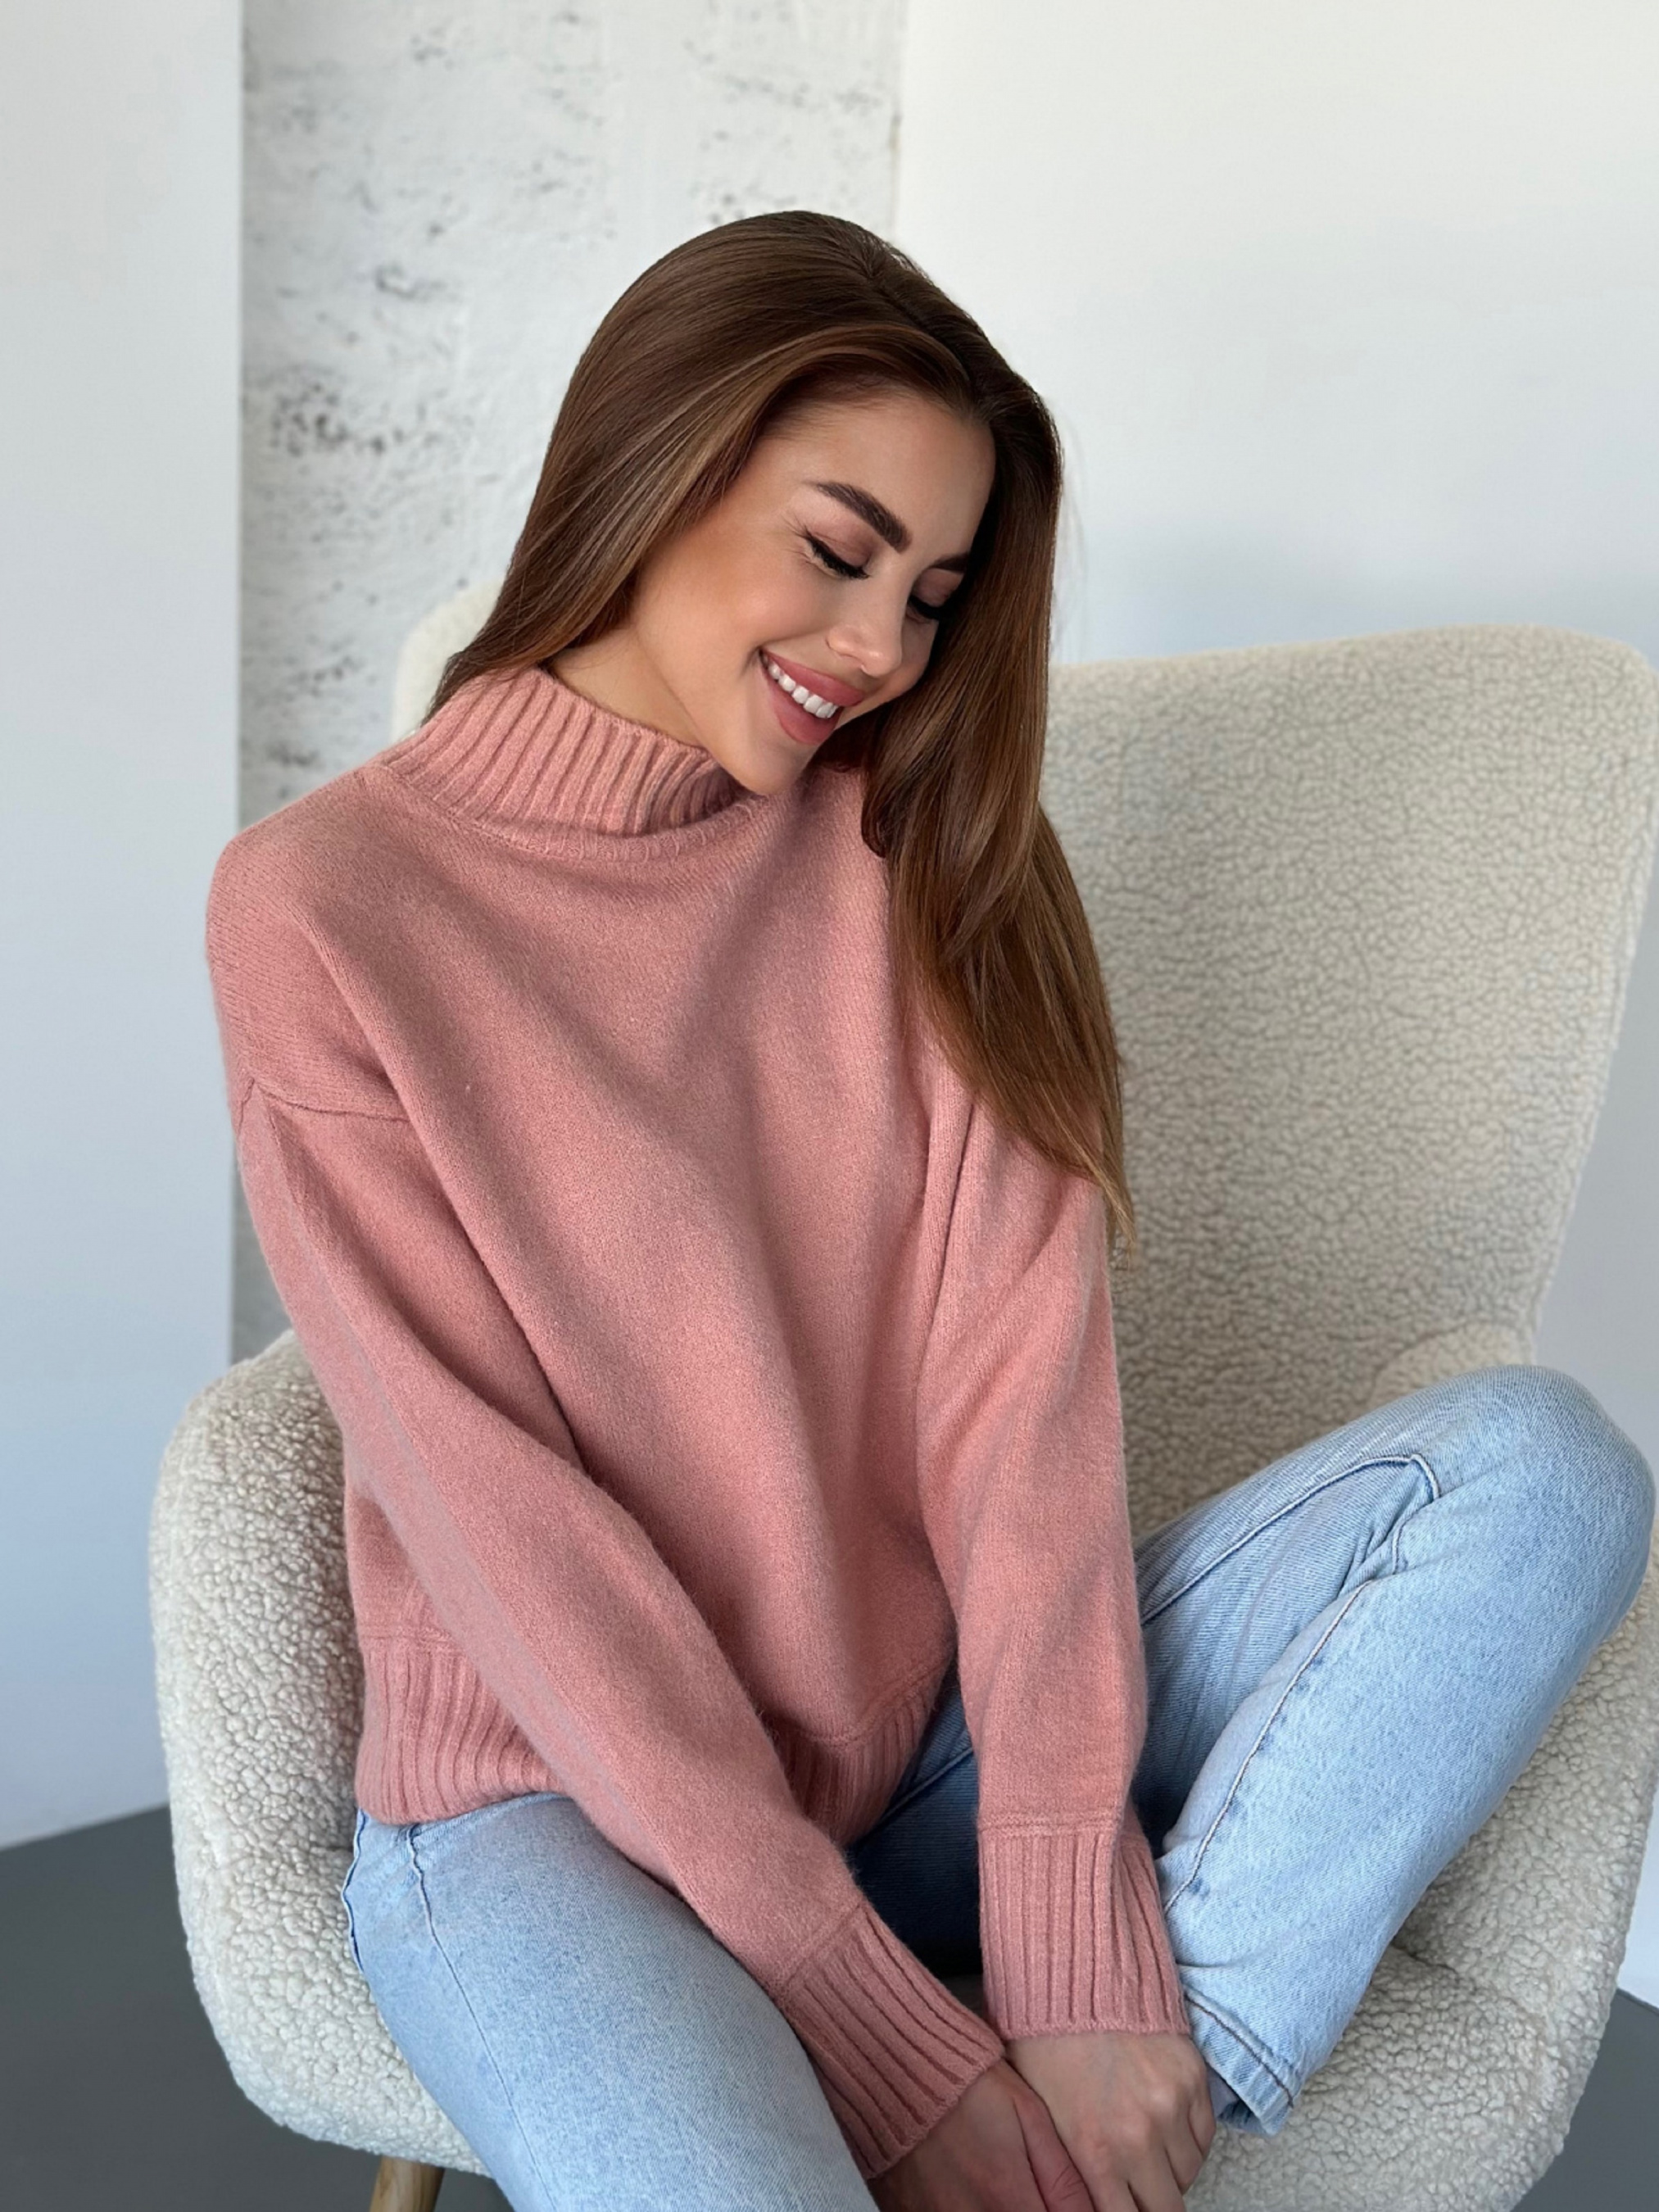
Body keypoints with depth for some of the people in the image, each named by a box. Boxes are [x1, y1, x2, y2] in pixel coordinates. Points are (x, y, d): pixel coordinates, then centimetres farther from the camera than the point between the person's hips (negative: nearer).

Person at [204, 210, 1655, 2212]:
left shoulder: (922, 853, 3)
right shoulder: (323, 912, -10)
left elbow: (1022, 1377, -7)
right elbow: (494, 1516, -14)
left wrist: (1078, 1950, -16)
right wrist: (901, 2052, -16)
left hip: (935, 1745, 4)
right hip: (555, 1803, -3)